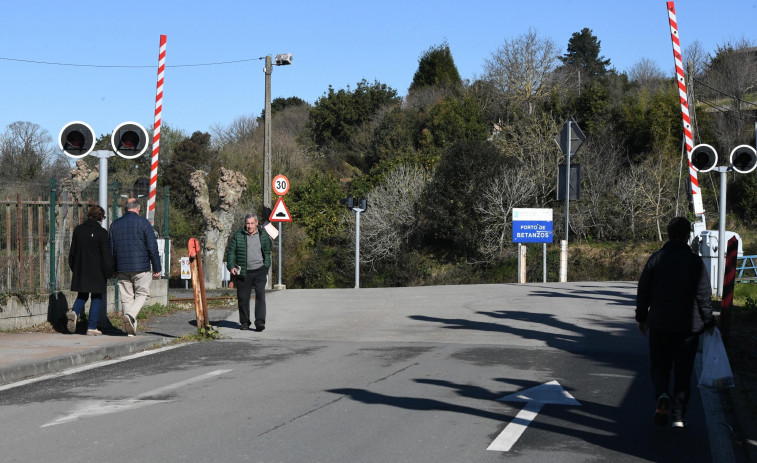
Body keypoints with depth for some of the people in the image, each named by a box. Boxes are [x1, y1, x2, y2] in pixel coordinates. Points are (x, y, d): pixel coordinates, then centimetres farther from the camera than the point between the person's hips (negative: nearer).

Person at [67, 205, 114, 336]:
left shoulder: (78, 230, 4)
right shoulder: (102, 233, -10)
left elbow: (72, 251, 10)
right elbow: (106, 255, -10)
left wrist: (73, 268, 19)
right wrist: (108, 273, -3)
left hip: (80, 270, 4)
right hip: (97, 271, -4)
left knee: (82, 295, 19)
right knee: (96, 298, 5)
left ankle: (75, 312, -11)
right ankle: (92, 327, 3)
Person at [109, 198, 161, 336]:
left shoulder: (115, 224, 9)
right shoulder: (143, 223, -4)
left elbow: (111, 249, 13)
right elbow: (152, 247, -7)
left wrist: (114, 269, 20)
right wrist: (157, 268, -2)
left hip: (122, 268, 4)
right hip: (141, 268, -4)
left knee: (126, 297, 7)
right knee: (142, 294, 7)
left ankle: (131, 331, 6)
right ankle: (130, 315, -19)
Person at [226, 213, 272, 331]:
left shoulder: (264, 236, 7)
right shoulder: (237, 236, 3)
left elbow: (267, 253, 16)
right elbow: (230, 251, 5)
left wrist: (266, 267, 6)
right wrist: (231, 266, -7)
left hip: (259, 270, 0)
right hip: (243, 273, 0)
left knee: (260, 295, -12)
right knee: (243, 298, 5)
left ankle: (260, 322, -15)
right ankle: (245, 322, 19)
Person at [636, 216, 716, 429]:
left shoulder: (656, 259, -1)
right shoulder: (696, 262, -6)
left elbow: (643, 292, 4)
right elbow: (704, 296, -4)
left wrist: (642, 317, 16)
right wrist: (708, 322, 7)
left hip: (659, 324, 1)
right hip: (688, 325, -1)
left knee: (659, 365, 12)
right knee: (683, 371, 7)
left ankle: (662, 395, -16)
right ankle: (678, 415, 5)